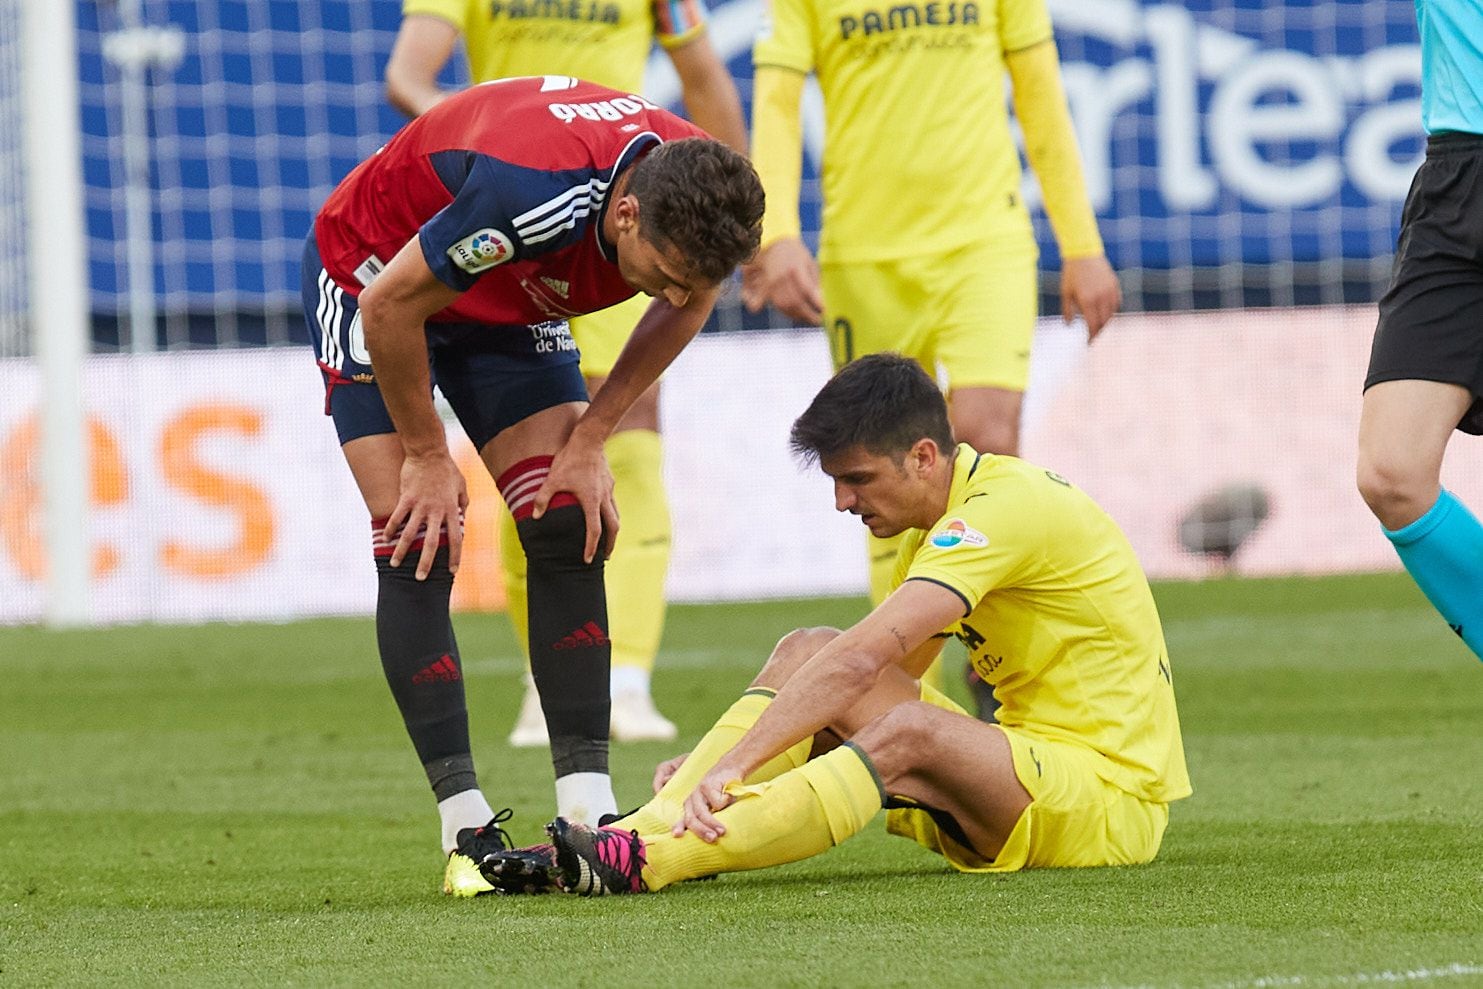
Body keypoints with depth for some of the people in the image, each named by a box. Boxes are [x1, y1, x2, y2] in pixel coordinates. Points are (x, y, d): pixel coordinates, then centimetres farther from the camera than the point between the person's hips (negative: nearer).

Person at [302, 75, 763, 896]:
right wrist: (426, 454, -17)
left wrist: (590, 440, -4)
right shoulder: (531, 191, -44)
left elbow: (687, 304, 1)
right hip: (370, 277, -6)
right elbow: (391, 306, -29)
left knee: (569, 533, -7)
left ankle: (588, 812, -7)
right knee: (416, 552, -14)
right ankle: (467, 832, -13)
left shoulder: (694, 200, -25)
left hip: (508, 304, 6)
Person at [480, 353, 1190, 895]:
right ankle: (646, 830, -21)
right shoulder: (941, 527, 13)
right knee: (807, 653, -5)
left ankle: (651, 862, -47)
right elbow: (871, 678, 15)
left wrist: (733, 765, -33)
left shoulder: (1004, 508, -19)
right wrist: (724, 757, 4)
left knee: (910, 732, -36)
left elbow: (860, 661, -28)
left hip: (1115, 798, -9)